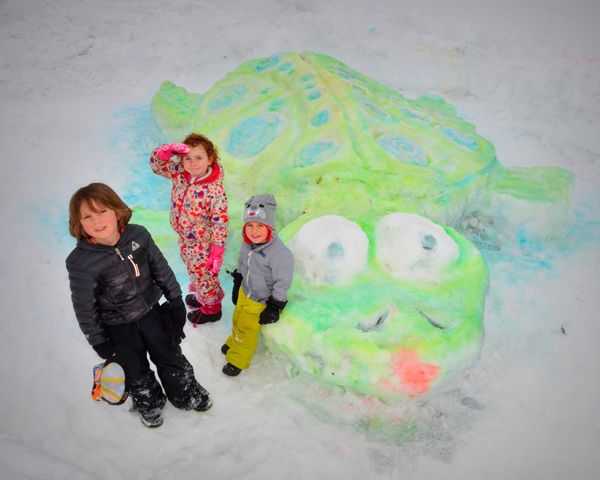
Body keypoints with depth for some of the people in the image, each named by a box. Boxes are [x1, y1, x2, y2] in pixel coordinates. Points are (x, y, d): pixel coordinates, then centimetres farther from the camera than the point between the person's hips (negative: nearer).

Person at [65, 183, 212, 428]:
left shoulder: (138, 235, -17)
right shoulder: (79, 262, -26)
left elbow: (161, 269, -3)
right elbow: (84, 306, -15)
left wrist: (176, 300, 5)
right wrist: (99, 342, -7)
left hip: (152, 313, 3)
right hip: (119, 328, -2)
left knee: (171, 357, 21)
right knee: (136, 371, 20)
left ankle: (186, 394, 48)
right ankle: (149, 404, 49)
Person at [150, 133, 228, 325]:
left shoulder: (215, 190, -31)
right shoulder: (179, 174, -12)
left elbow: (220, 223, -25)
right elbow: (156, 164, -4)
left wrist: (217, 252, -21)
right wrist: (168, 150, -25)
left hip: (203, 244, -7)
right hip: (185, 239, 7)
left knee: (204, 274, 16)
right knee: (195, 271, 29)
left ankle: (211, 308, 41)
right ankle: (203, 296, 56)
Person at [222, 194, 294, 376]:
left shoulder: (280, 253, -35)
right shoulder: (248, 243, -13)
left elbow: (282, 284, -24)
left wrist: (274, 309, -17)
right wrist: (237, 286, 17)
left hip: (260, 301, -6)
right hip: (244, 292, 6)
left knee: (247, 329, 12)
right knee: (237, 320, 27)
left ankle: (238, 360, 37)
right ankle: (234, 343, 58)